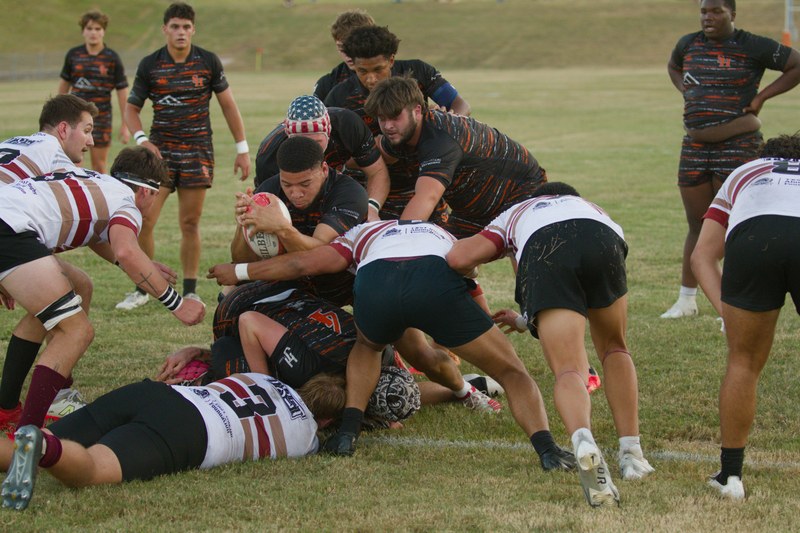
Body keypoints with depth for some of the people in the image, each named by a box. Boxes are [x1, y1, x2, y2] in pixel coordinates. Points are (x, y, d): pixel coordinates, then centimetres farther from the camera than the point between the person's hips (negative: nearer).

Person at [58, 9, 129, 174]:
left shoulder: (112, 58, -4)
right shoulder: (73, 55, 2)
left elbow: (122, 91, -2)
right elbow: (64, 83, 16)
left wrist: (125, 124, -4)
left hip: (101, 117, -1)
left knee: (99, 164, 7)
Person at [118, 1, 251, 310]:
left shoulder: (208, 62, -1)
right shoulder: (149, 65, -1)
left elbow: (228, 104, 7)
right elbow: (131, 108, 8)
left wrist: (242, 149, 5)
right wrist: (141, 139, -10)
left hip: (198, 152, 0)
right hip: (160, 151, 0)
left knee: (190, 223, 3)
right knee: (143, 222, -7)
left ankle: (190, 291, 14)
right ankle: (142, 290, 6)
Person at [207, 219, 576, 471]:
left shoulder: (365, 233, 38)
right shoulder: (444, 237, 46)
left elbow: (307, 264, 25)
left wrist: (238, 271, 39)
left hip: (373, 283, 0)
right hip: (437, 282, 0)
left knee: (367, 346, 37)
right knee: (512, 373, 13)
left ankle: (348, 430, 22)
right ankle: (546, 448, -9)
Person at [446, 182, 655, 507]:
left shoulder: (513, 215, 40)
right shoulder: (590, 208, 47)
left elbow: (458, 258, 21)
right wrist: (525, 322, 62)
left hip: (543, 252, -2)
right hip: (603, 241, 2)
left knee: (569, 369, -8)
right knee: (613, 349, 26)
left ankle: (584, 442, -39)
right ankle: (631, 455, 16)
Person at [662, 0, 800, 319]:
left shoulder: (752, 47, -7)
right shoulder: (688, 45, 9)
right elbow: (673, 67, 32)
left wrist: (762, 96, -9)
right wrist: (686, 92, 12)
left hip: (738, 145, -5)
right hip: (695, 146, 5)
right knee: (697, 224, 12)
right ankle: (687, 300, 21)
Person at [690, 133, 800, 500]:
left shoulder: (744, 173, 40)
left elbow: (702, 256, 26)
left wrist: (725, 310, 16)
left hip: (752, 235, 0)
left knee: (744, 363, 19)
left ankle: (730, 475, 25)